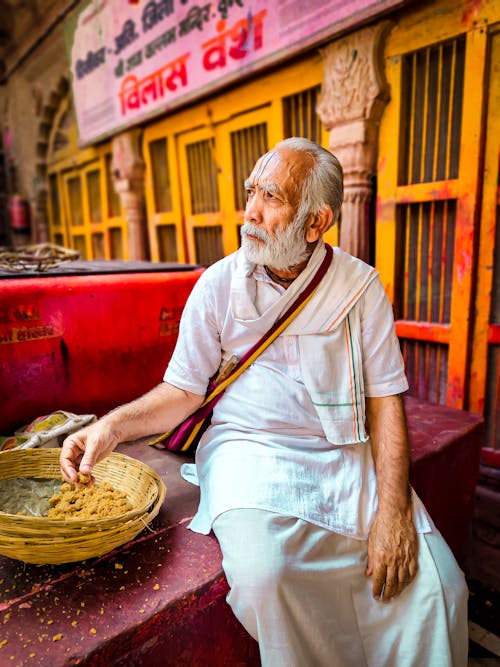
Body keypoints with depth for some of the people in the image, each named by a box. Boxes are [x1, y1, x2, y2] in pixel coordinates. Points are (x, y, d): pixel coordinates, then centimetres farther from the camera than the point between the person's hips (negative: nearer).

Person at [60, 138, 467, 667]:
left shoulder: (360, 285, 0)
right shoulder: (219, 284, -1)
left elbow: (385, 399, -1)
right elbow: (183, 390, 3)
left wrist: (395, 509, -11)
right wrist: (114, 424, -15)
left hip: (345, 454, 2)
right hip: (250, 446, -1)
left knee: (435, 584, -13)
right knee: (264, 571, -27)